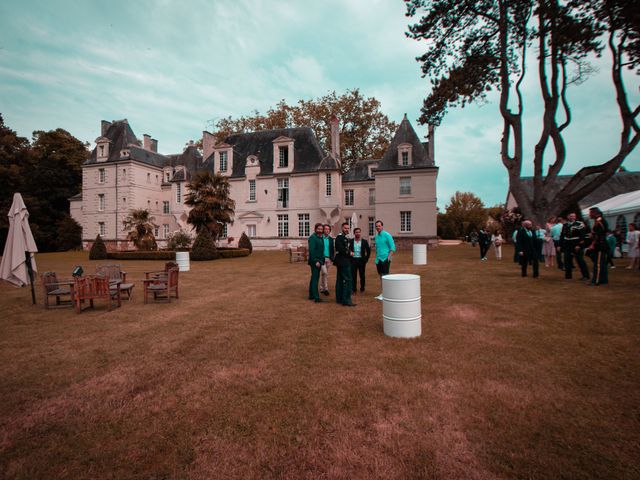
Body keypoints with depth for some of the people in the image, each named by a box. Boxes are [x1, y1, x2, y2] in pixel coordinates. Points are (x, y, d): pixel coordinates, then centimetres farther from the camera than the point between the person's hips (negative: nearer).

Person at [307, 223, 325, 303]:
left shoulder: (320, 238, 13)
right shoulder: (313, 237, -13)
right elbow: (311, 251, -20)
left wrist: (322, 260, 12)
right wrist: (315, 261, -22)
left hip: (319, 261, 9)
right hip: (314, 261, -9)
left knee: (314, 278, 14)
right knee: (315, 278, -7)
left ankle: (311, 295, 23)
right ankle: (316, 297, -5)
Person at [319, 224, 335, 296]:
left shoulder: (331, 239, 11)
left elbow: (332, 250, 13)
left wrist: (332, 259, 6)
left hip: (328, 258, 5)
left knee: (323, 274, 12)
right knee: (325, 273, -14)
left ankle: (322, 288, 20)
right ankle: (325, 288, -6)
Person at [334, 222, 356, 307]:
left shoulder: (344, 238, 18)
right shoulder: (340, 237, -13)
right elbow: (340, 250, -23)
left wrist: (349, 253, 4)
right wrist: (349, 253, -13)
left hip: (342, 262, 11)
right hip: (343, 262, -11)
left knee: (340, 280, 13)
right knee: (347, 280, -9)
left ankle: (339, 298, 20)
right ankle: (346, 300, -7)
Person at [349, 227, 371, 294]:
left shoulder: (364, 241, 2)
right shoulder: (351, 241, 1)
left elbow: (368, 251, 5)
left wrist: (366, 259, -1)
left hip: (361, 260, 0)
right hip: (353, 260, 0)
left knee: (362, 275, 8)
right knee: (353, 275, 2)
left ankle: (362, 288, 20)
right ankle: (353, 289, 11)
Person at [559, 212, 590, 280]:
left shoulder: (579, 224, -7)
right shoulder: (565, 225, 11)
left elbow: (582, 235, -14)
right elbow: (562, 236, 15)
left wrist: (579, 245, -21)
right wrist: (560, 245, 12)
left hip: (576, 246, -5)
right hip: (567, 246, 5)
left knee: (580, 261, -1)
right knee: (567, 261, 7)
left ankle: (586, 276, 9)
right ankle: (568, 276, 17)